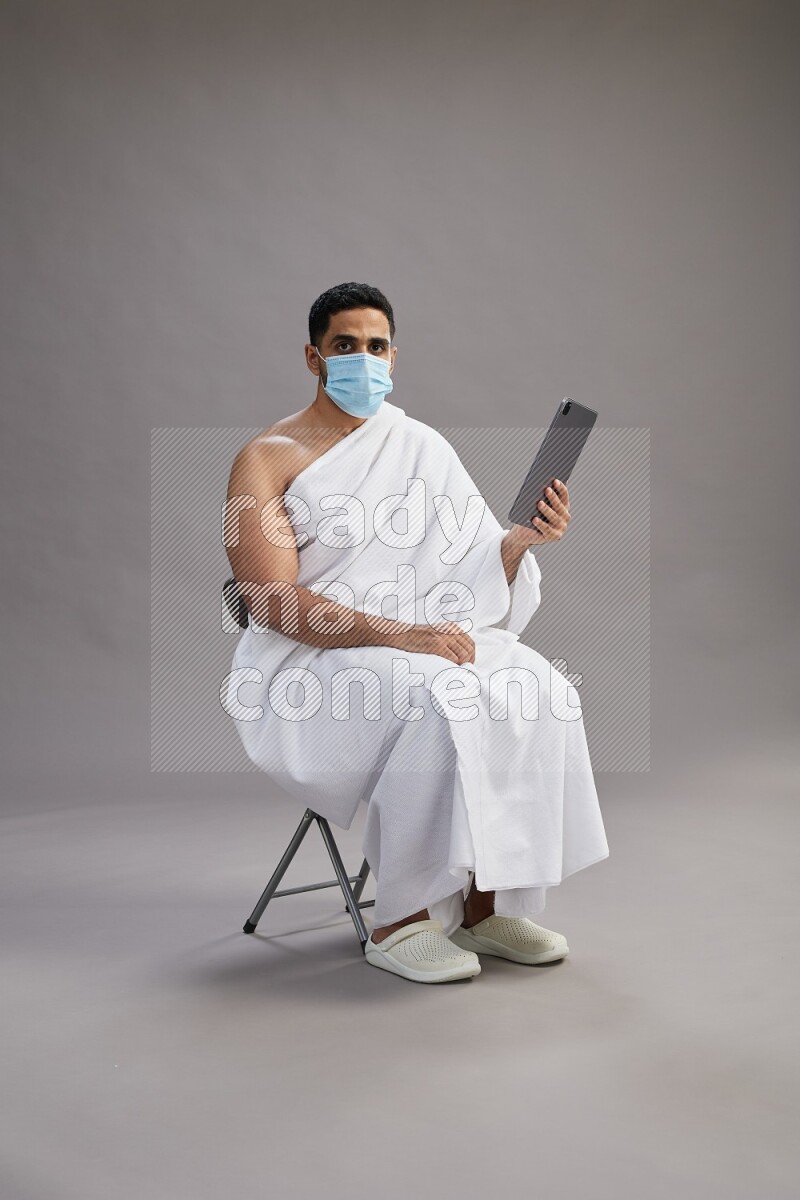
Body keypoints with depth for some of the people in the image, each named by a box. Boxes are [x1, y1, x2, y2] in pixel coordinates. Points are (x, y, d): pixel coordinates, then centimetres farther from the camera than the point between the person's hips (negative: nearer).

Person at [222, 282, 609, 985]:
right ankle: (401, 921, -19)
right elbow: (273, 603, -14)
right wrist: (394, 634, -25)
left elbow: (478, 575, 9)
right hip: (312, 662, -5)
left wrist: (522, 538, -13)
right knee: (440, 701, -33)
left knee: (536, 690, -23)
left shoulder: (424, 447, 13)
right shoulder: (266, 460, -1)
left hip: (423, 636, 5)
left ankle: (487, 902, -11)